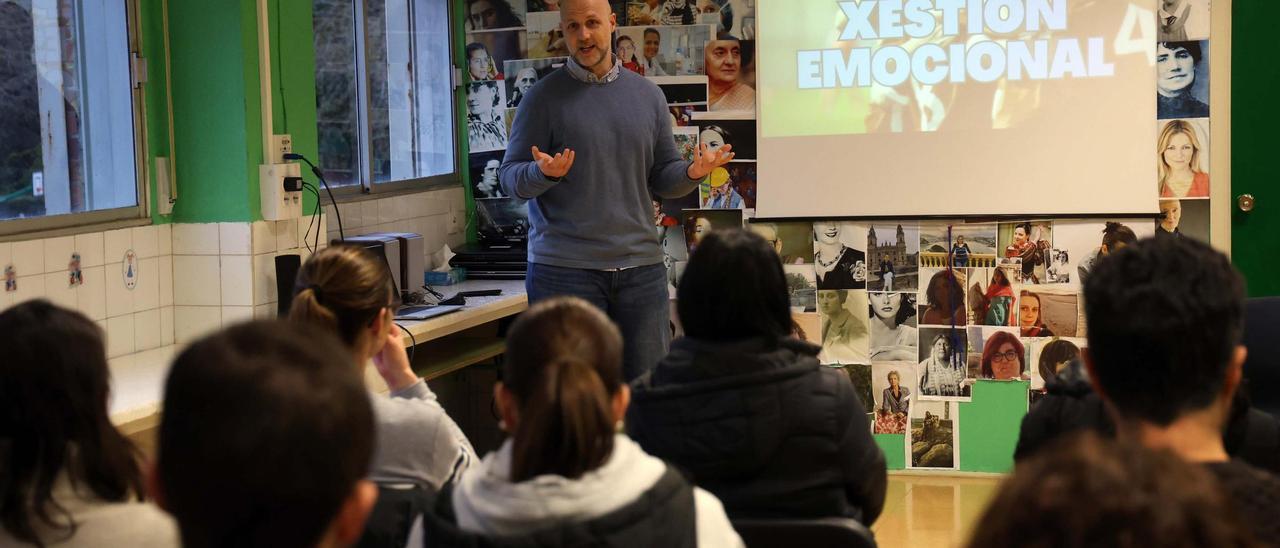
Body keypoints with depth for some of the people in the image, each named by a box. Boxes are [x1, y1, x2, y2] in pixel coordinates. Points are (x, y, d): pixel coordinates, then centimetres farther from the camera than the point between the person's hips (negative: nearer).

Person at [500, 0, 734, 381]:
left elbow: (662, 179, 14)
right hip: (565, 268, -3)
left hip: (640, 265, 3)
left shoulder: (648, 95, 11)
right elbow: (510, 179, -1)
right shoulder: (544, 97, 0)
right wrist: (544, 173, -23)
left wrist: (692, 173, -8)